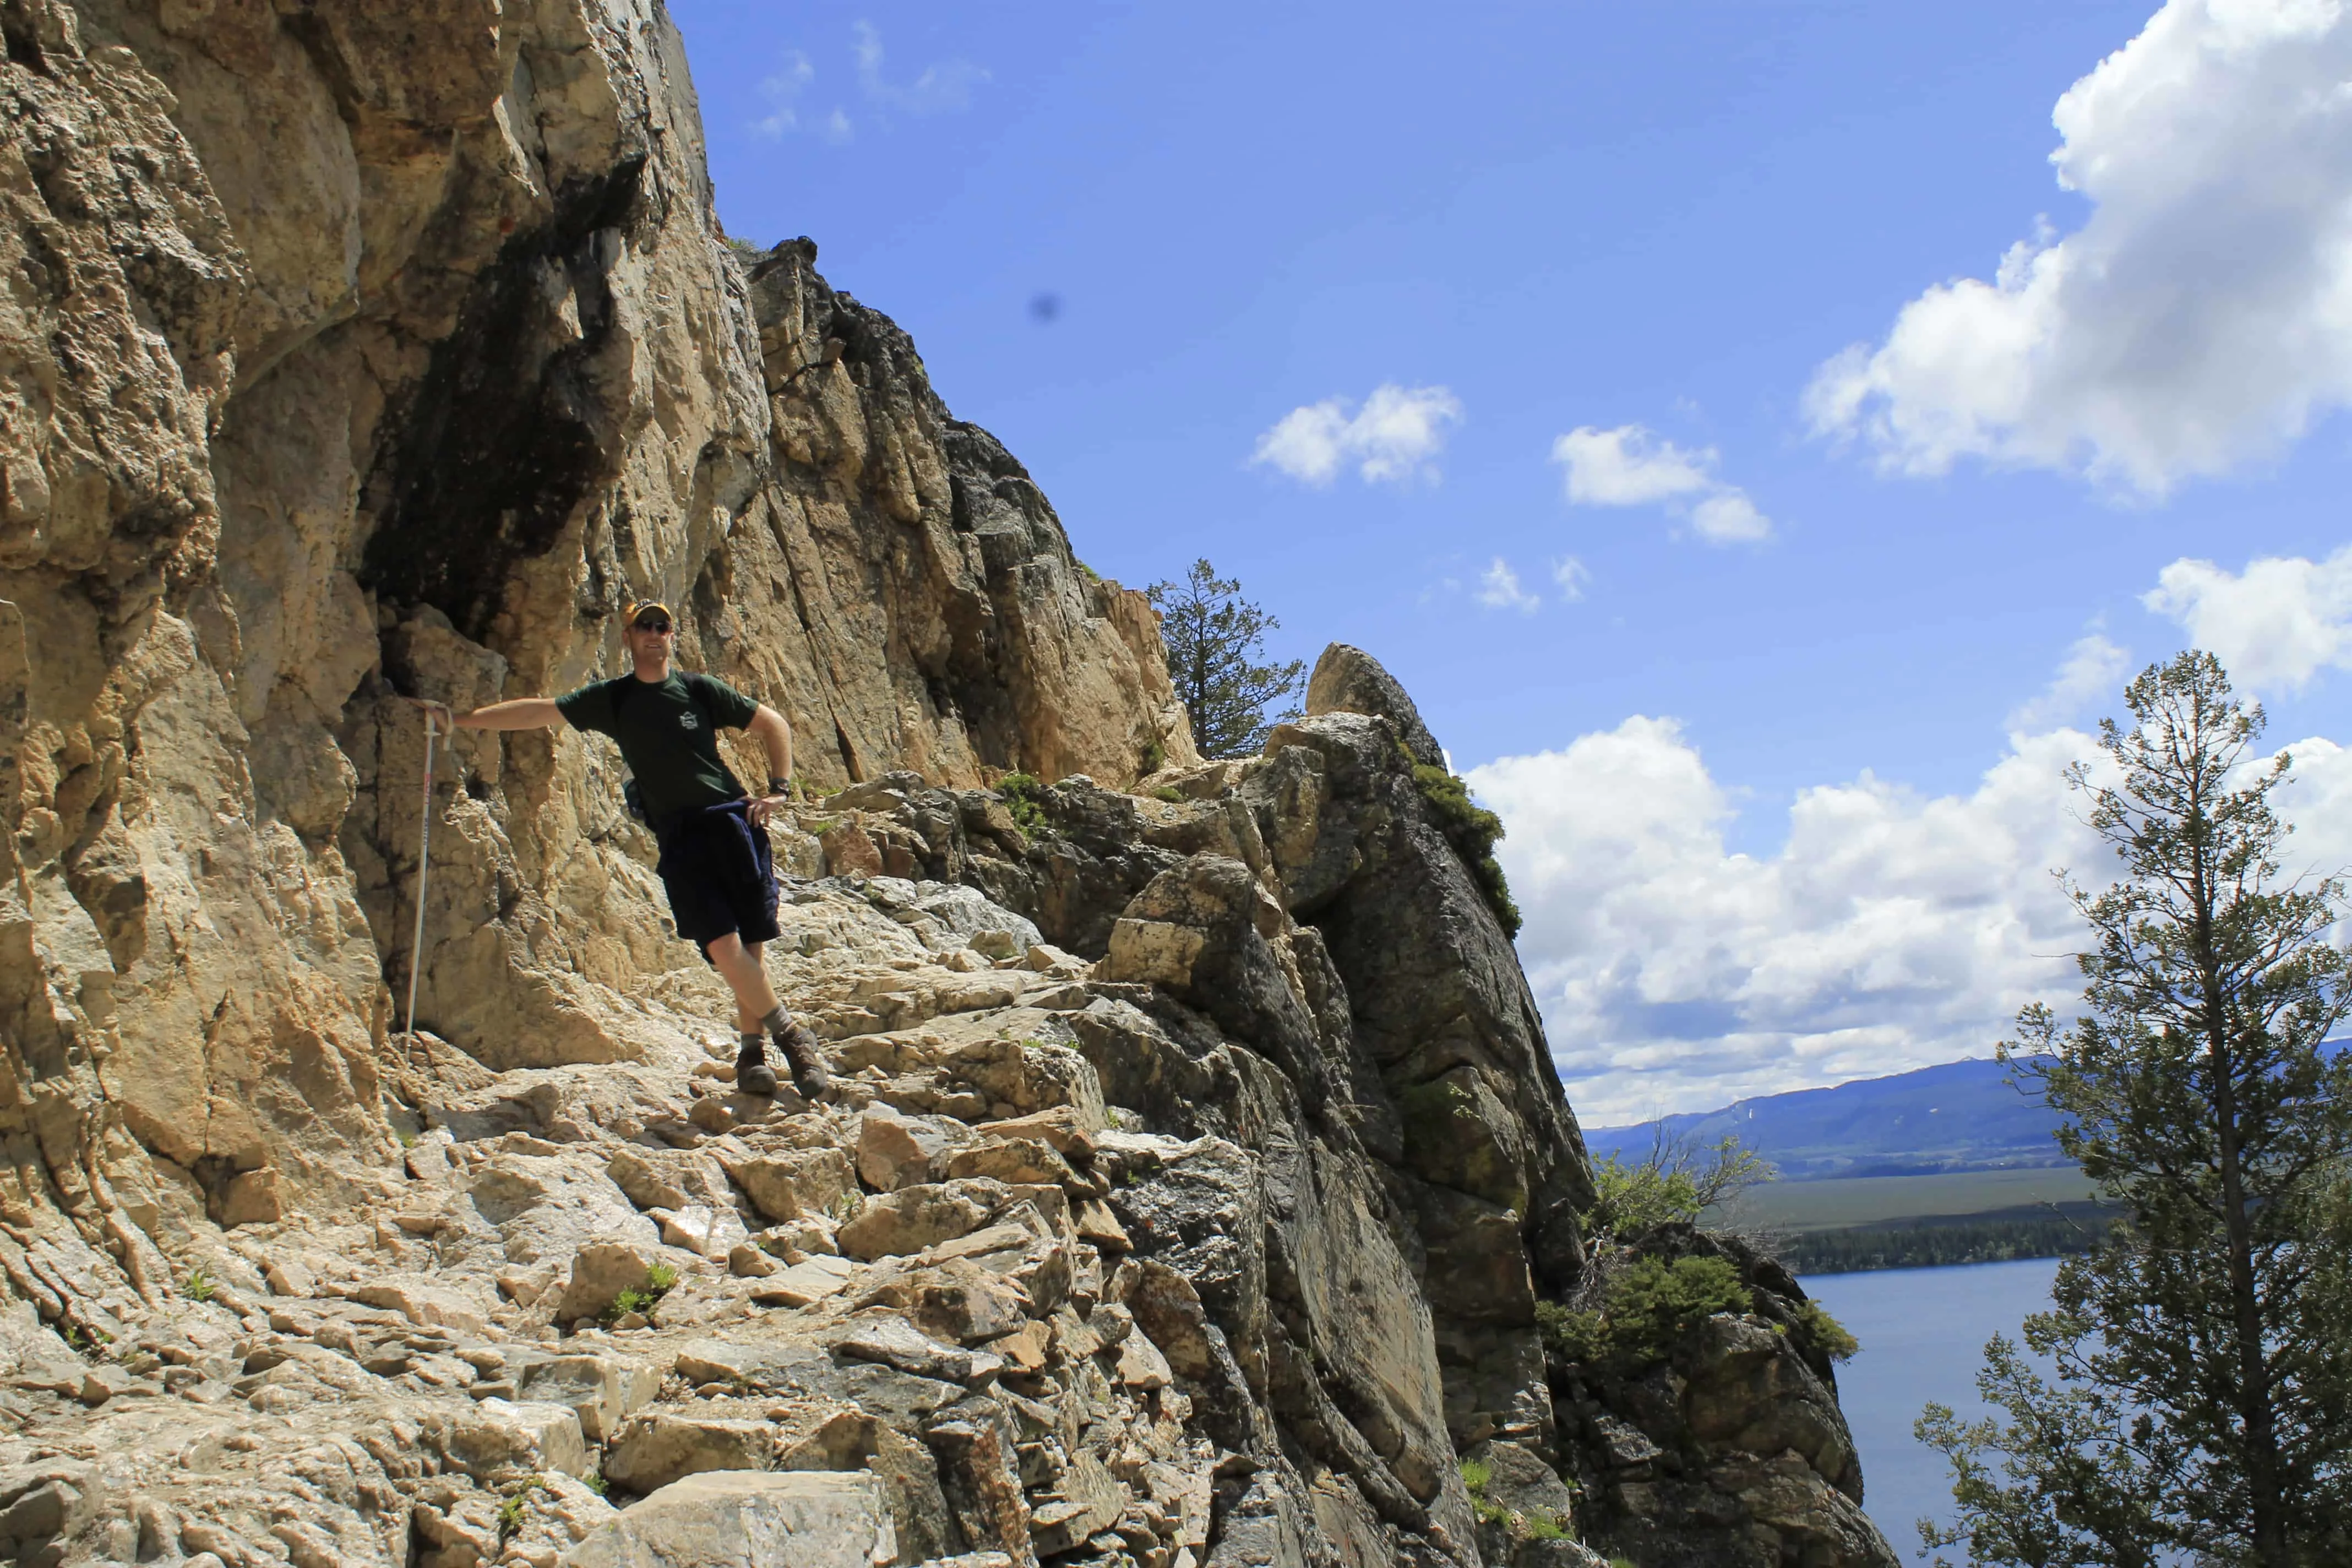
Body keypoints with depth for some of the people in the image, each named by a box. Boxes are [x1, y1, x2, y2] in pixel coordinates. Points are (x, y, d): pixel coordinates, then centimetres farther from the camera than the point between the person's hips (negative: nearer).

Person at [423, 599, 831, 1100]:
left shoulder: (700, 691, 9)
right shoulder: (612, 700, 13)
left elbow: (774, 724, 15)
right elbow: (538, 711, 16)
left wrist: (779, 790, 5)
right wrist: (460, 719, 15)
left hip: (732, 819, 0)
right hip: (679, 836, 0)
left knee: (753, 945, -8)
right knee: (724, 946, -16)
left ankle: (753, 1052, 4)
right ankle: (790, 1033, -2)